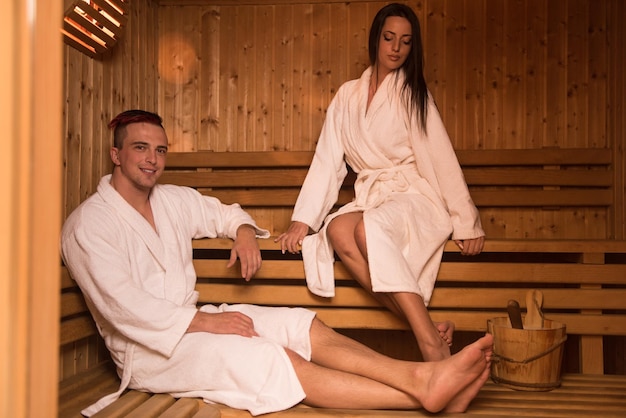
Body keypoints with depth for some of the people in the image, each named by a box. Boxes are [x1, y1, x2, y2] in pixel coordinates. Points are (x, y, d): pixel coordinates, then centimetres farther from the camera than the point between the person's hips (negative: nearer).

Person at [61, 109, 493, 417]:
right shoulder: (89, 224, -10)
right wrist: (203, 321, -23)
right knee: (279, 362, -28)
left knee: (304, 325, -16)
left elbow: (222, 211, 28)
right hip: (148, 348, -7)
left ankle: (420, 375, -33)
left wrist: (244, 230, 3)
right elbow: (121, 304, -19)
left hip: (193, 320, 7)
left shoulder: (172, 200, 12)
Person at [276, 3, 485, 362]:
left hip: (416, 197, -3)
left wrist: (467, 222, -9)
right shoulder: (348, 96, 11)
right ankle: (427, 328, -32)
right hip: (371, 198, 4)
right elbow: (327, 160, 7)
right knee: (337, 229, -31)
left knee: (370, 227, -36)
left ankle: (433, 345, -38)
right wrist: (302, 220, -1)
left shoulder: (413, 94, 2)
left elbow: (441, 157, -4)